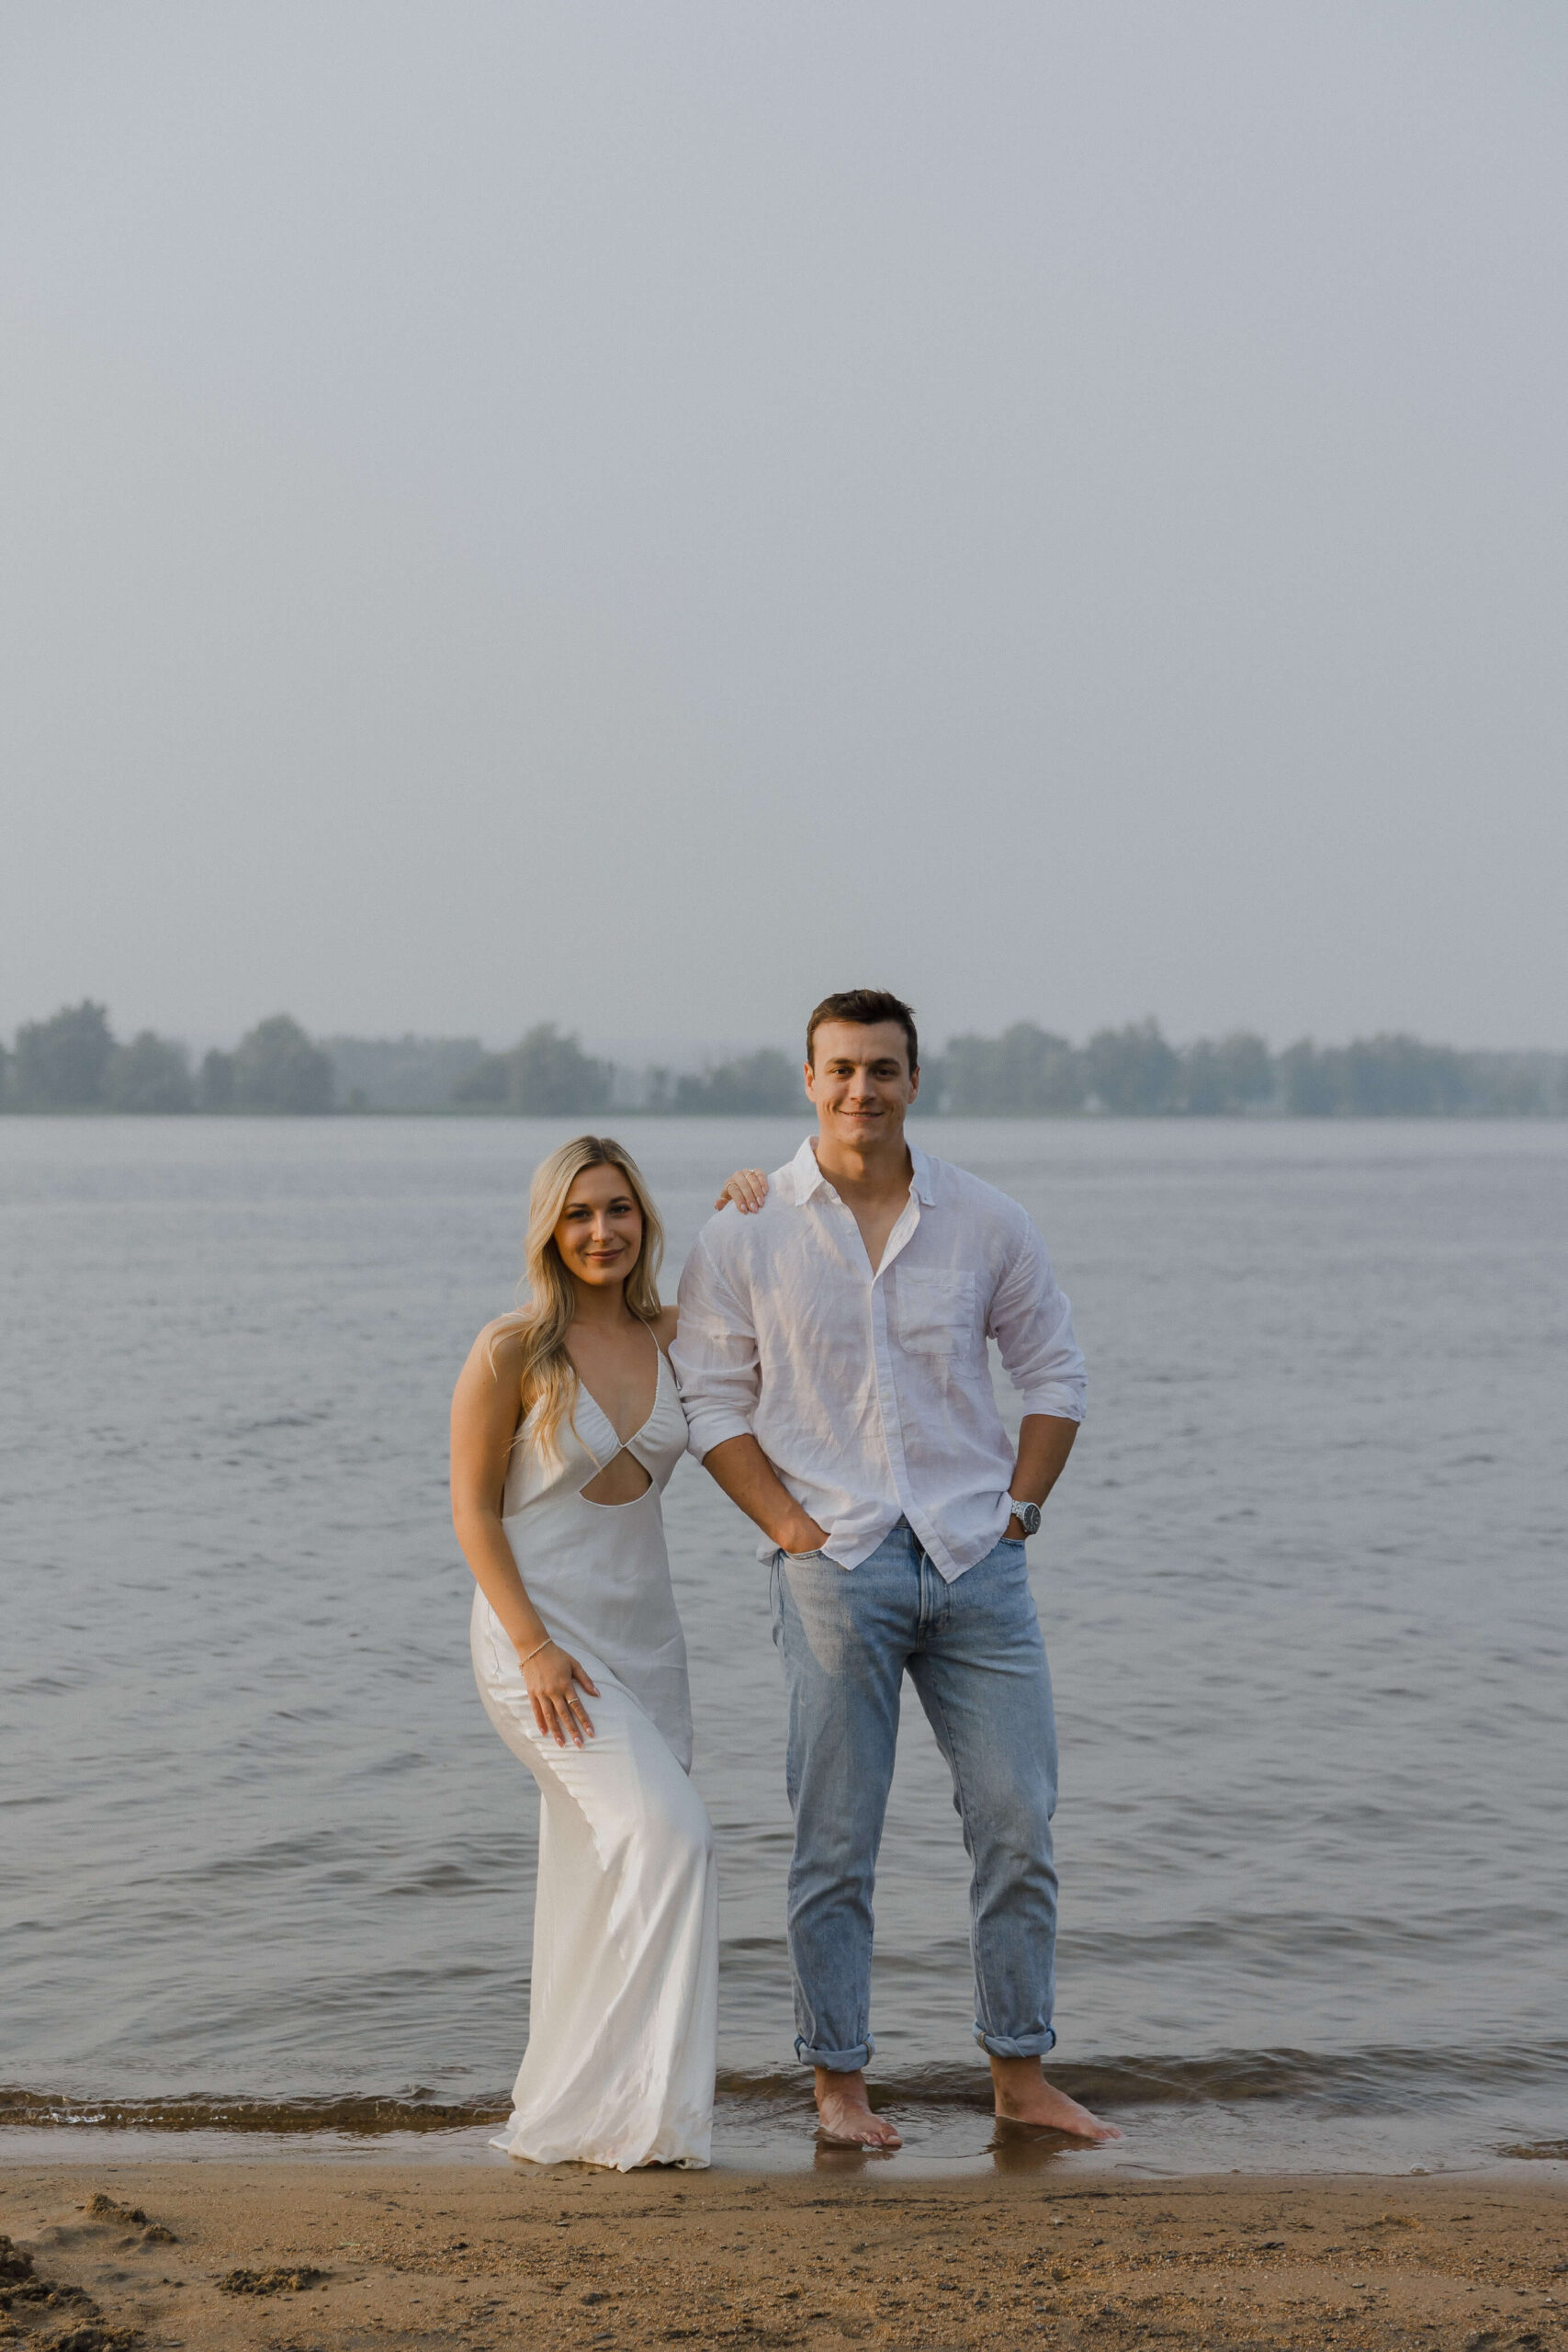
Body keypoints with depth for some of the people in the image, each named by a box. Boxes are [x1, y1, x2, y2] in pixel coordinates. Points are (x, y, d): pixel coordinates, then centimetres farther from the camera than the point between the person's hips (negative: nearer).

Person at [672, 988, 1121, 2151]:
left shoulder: (986, 1222, 4)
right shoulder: (747, 1231, -1)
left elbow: (1055, 1370, 13)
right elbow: (711, 1395, 2)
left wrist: (1019, 1510, 2)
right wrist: (791, 1525, -6)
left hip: (978, 1563, 2)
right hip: (835, 1565, -2)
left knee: (1019, 1824, 3)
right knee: (836, 1843, 2)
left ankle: (1021, 2073, 16)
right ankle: (840, 2083, 13)